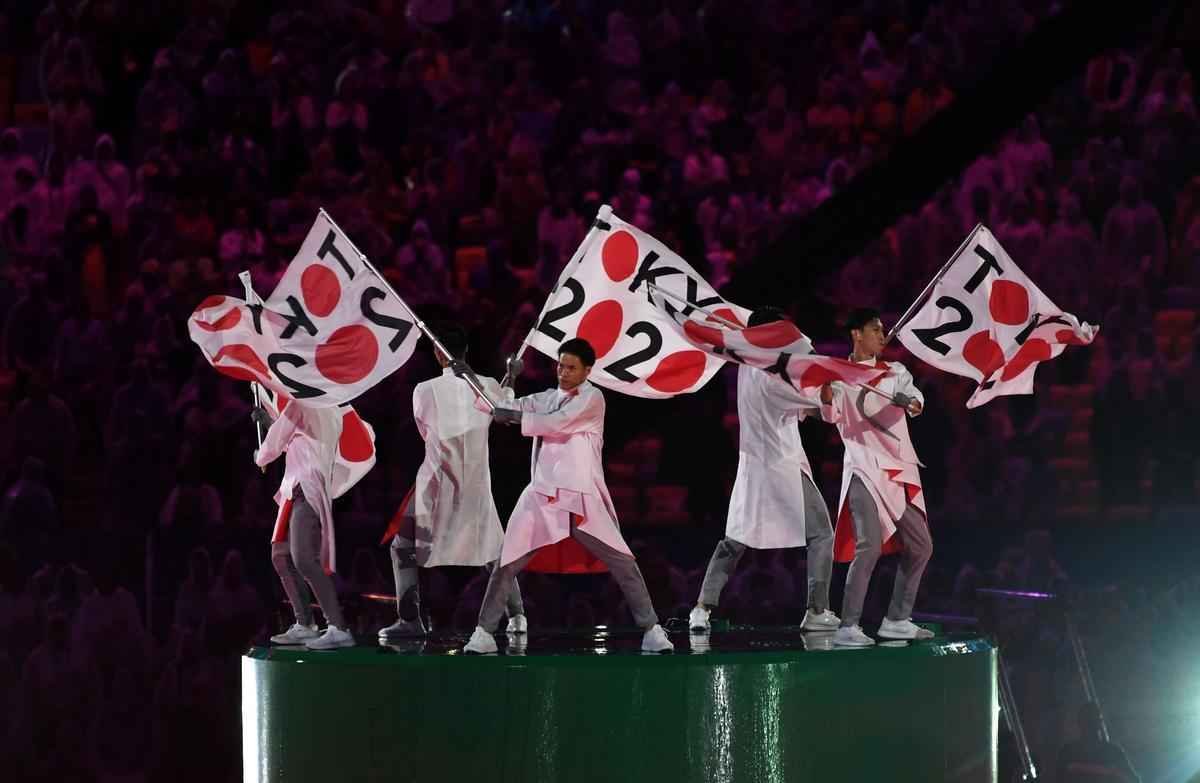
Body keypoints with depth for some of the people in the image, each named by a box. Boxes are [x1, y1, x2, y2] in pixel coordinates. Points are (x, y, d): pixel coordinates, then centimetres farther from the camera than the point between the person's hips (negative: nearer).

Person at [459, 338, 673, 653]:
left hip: (581, 496, -4)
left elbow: (557, 423, -17)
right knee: (507, 564, 0)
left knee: (622, 562, -4)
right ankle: (484, 633, 6)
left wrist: (514, 417, -13)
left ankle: (651, 629, 5)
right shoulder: (548, 398, 14)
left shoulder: (592, 398, -3)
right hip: (541, 494, 4)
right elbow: (502, 407, 10)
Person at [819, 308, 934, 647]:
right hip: (865, 470, -6)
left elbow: (915, 397, -8)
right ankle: (848, 628, -21)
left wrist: (910, 401, -32)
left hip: (900, 471, 6)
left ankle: (897, 620, 23)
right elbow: (831, 415, -13)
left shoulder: (895, 373, 12)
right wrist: (825, 387, -33)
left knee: (920, 546, 12)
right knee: (870, 546, -20)